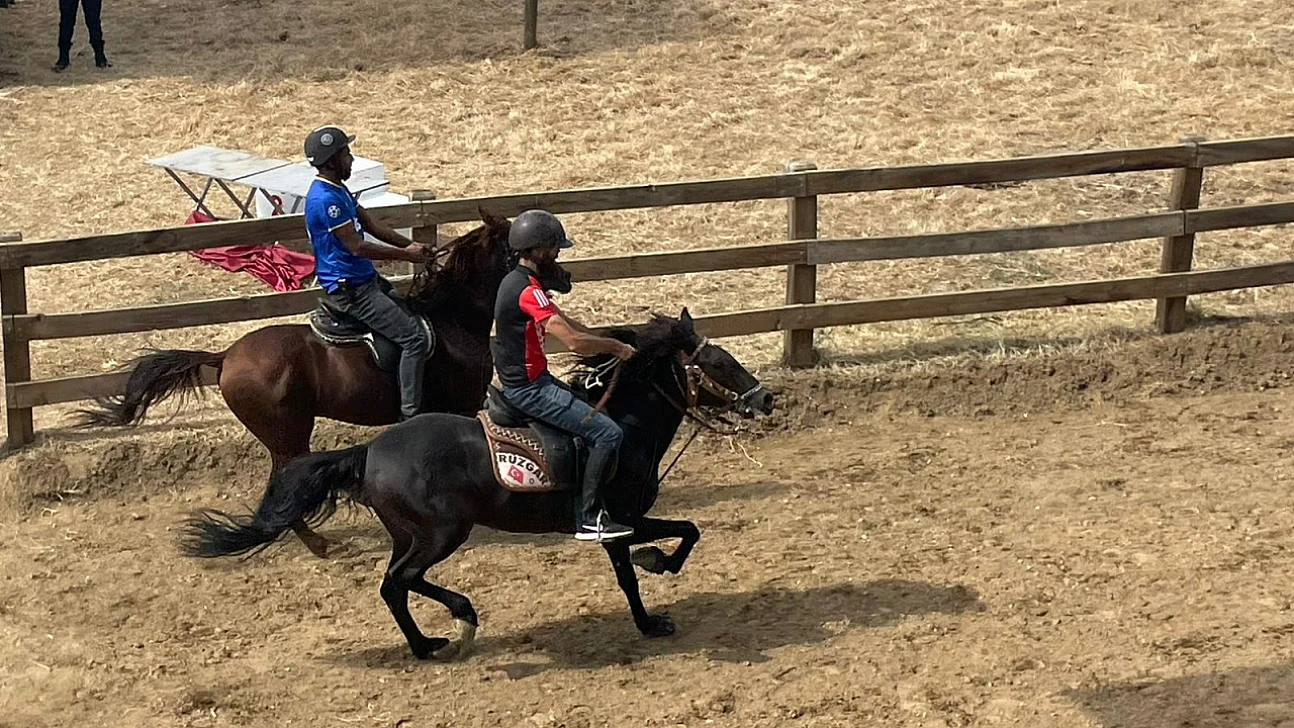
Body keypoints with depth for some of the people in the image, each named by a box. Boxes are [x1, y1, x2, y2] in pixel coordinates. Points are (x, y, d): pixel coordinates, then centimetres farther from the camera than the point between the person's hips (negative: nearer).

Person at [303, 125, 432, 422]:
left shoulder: (338, 190, 10)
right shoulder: (325, 199, -23)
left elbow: (371, 224, 15)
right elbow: (357, 247, -23)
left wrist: (410, 245, 4)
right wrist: (405, 255, -14)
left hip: (365, 279, 11)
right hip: (349, 289, -11)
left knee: (416, 314, 21)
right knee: (415, 337, -16)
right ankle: (410, 417, -15)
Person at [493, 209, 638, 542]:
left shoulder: (521, 282, 11)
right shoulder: (528, 290, -23)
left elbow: (567, 324, 17)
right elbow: (573, 341, -28)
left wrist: (609, 344, 8)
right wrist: (615, 346, -12)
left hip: (532, 381, 11)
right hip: (529, 388, -11)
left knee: (595, 413, 24)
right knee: (608, 433, -14)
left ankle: (589, 508, 25)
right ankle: (589, 518, -10)